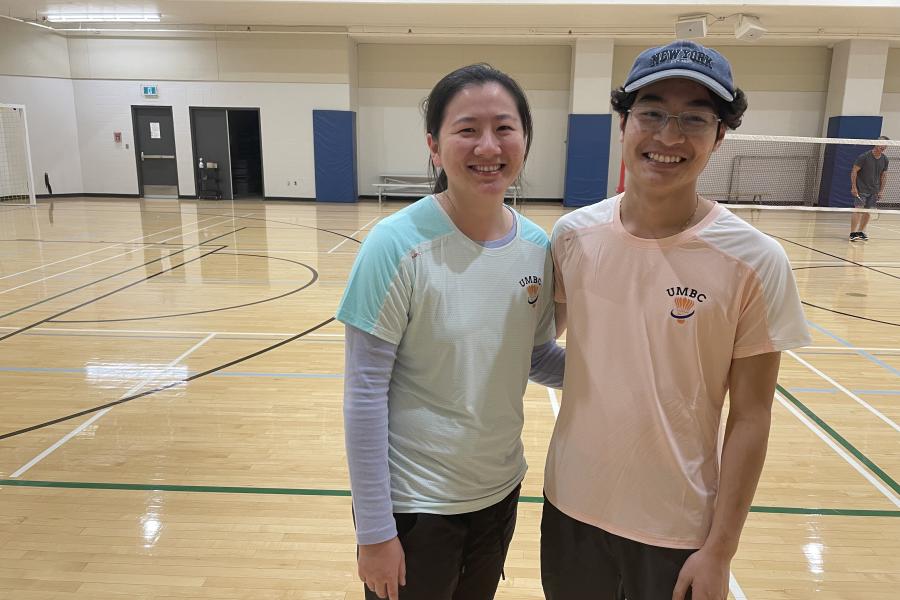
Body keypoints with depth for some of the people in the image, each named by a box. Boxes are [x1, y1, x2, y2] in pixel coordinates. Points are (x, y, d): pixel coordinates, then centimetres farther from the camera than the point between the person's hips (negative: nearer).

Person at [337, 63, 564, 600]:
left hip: (501, 491, 5)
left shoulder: (538, 247, -7)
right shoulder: (398, 245, -20)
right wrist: (374, 529, -13)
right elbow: (365, 393, -17)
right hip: (413, 505, -4)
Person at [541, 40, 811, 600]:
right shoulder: (573, 234, -7)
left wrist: (720, 551, -7)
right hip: (571, 505, 3)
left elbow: (750, 418, -9)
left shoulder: (755, 261, -14)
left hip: (678, 527, -2)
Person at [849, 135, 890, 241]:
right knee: (858, 209, -13)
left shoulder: (884, 160, 5)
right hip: (861, 188, -5)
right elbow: (854, 171, -9)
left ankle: (861, 232, 16)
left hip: (874, 190, 6)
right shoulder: (864, 157, -11)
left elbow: (884, 175, 14)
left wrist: (881, 190, 8)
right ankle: (853, 233, -13)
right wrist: (854, 187, -15)